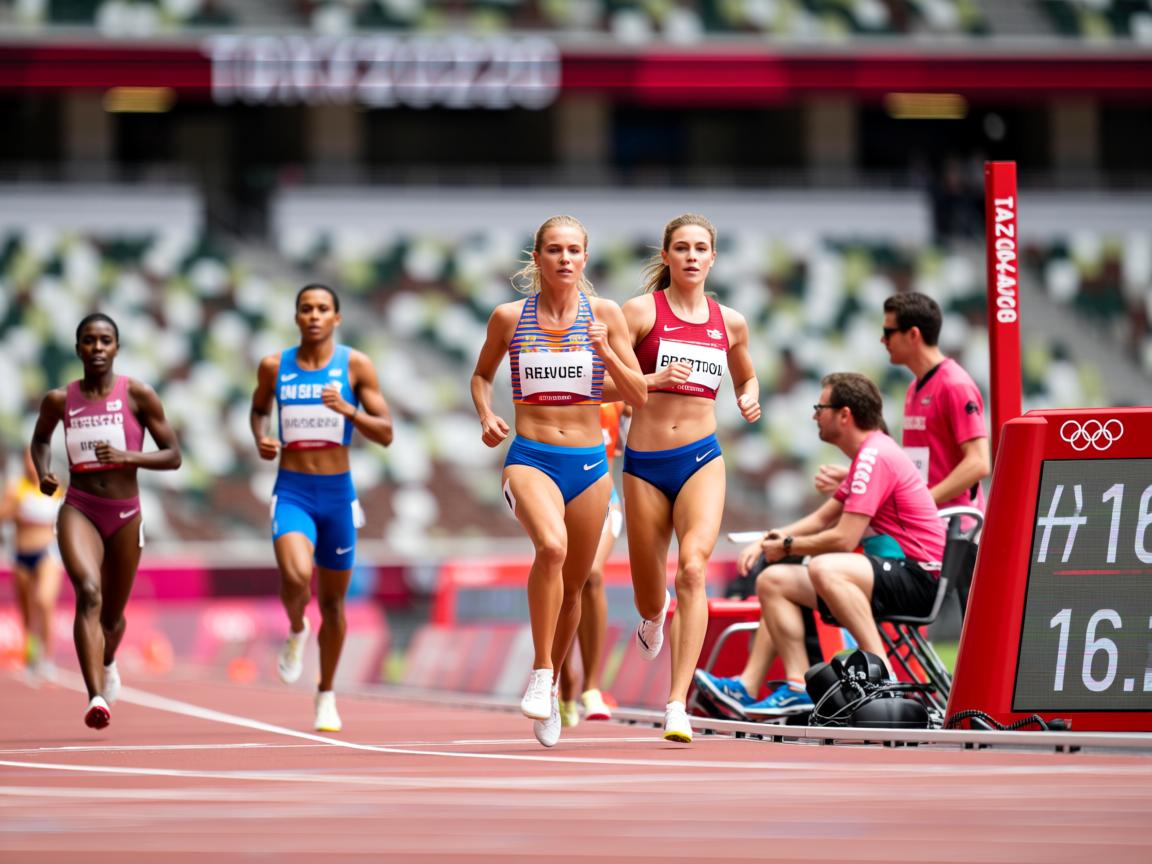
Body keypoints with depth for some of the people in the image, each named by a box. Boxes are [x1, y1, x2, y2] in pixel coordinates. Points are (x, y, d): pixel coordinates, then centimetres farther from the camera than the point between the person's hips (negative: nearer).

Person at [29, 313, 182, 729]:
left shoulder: (138, 395, -5)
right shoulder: (60, 400, 0)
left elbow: (173, 456, -3)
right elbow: (40, 439, 21)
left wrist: (127, 456, -20)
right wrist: (43, 474, 1)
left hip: (124, 514, 1)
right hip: (79, 510, -1)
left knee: (112, 616, 15)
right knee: (88, 593, -26)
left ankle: (107, 662, 52)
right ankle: (96, 698, -35)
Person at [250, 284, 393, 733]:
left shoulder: (355, 365, -2)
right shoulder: (274, 366, 3)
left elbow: (385, 434, -3)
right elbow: (258, 407, 23)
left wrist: (348, 410, -20)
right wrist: (260, 439, 2)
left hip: (338, 494, 1)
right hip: (292, 492, -1)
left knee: (333, 600, 10)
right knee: (296, 576, -27)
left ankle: (326, 695, 27)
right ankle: (296, 630, 8)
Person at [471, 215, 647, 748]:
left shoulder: (604, 314, 2)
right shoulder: (509, 318, 1)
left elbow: (639, 396, 3)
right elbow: (481, 374, 19)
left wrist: (607, 354, -14)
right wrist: (485, 415, -1)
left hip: (588, 463, 2)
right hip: (530, 458, -2)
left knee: (572, 586, 11)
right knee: (552, 546, -31)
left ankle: (552, 684, 35)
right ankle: (540, 675, -22)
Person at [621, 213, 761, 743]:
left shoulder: (729, 322, 9)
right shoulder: (643, 311, -2)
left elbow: (746, 376, 27)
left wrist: (750, 397, 5)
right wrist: (653, 379, -22)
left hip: (702, 459, 1)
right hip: (645, 461, -1)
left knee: (693, 567, -23)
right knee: (650, 601, 9)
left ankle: (678, 705, -26)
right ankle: (654, 615, 52)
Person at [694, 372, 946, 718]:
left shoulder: (874, 458, -16)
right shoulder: (868, 455, 18)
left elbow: (844, 540, -20)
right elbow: (822, 518, 25)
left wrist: (788, 547, -5)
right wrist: (769, 540, 11)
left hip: (918, 576, -11)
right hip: (892, 571, 11)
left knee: (823, 568, -36)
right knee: (774, 581, 10)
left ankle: (882, 674, -31)